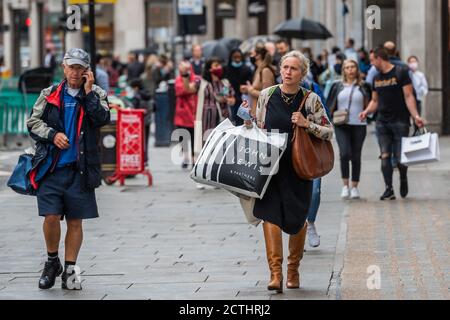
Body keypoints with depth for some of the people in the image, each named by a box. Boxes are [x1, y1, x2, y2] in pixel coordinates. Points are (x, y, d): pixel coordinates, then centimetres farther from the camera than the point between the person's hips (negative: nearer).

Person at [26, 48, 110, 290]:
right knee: (51, 217, -8)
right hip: (51, 167, 0)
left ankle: (70, 270, 14)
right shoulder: (49, 95, 9)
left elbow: (102, 119, -12)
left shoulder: (95, 94, 6)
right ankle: (52, 262, 15)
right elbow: (33, 123, 7)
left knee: (75, 221, 4)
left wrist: (88, 92, -15)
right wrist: (53, 135, -8)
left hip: (79, 169, 0)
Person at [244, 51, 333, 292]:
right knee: (270, 214, -13)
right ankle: (275, 273, -15)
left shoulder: (311, 100, -3)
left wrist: (307, 124, -15)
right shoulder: (267, 95, 2)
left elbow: (329, 132, 1)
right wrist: (249, 125, -6)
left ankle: (293, 269, 27)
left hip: (298, 168, -1)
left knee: (296, 219, 6)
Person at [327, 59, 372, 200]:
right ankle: (345, 185, -7)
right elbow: (330, 106, 12)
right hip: (341, 125, 0)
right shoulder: (337, 86, 8)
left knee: (356, 156, 4)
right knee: (344, 153, -16)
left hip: (359, 125, 0)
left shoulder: (364, 87, 7)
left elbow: (369, 106, 14)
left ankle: (354, 187, 13)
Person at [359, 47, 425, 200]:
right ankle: (389, 189, -3)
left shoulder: (400, 73, -4)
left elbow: (408, 97, -8)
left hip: (400, 121, -5)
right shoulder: (376, 78, 15)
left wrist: (415, 116, -19)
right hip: (382, 122, 5)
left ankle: (403, 179, 24)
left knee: (400, 156, -4)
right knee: (385, 155, -4)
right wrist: (367, 112, 1)